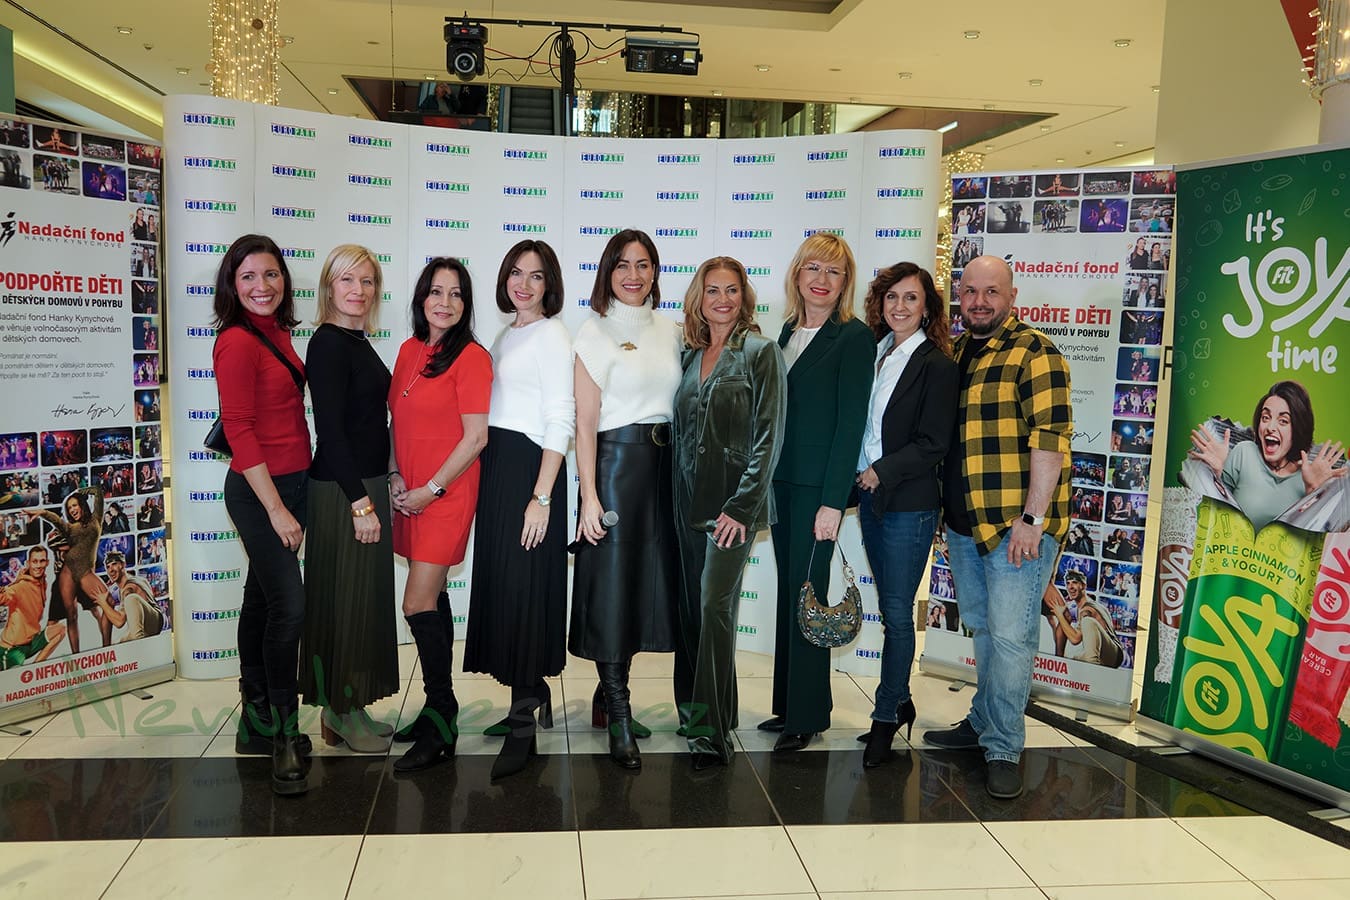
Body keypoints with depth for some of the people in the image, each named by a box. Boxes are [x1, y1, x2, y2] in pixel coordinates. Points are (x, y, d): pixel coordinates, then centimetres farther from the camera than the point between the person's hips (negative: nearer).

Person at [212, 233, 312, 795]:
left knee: (262, 597, 15)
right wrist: (276, 509, -18)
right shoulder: (238, 341, -14)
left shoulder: (278, 333, 10)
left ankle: (257, 723, 28)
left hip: (290, 482, 9)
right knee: (289, 605, -9)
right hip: (260, 490, -9)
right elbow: (238, 430, -17)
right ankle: (283, 735, 4)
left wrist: (288, 500, 13)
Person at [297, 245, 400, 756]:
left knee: (363, 595, 14)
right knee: (344, 596, 0)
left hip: (365, 484, 9)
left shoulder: (358, 342, 12)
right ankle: (341, 715, 14)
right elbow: (330, 430, -20)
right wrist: (360, 501, -21)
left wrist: (379, 489, 15)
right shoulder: (328, 343, -14)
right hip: (341, 490, -9)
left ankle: (346, 709, 26)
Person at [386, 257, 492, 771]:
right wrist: (397, 478, 3)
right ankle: (441, 710, 25)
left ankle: (440, 726, 4)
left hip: (447, 492, -7)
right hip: (411, 493, 7)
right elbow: (399, 420, 16)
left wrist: (430, 490, -12)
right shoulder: (410, 350, 10)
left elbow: (475, 438, -14)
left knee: (419, 604, -9)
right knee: (433, 598, 13)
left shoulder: (471, 358, -11)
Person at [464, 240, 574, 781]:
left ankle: (522, 727, -1)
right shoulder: (505, 335, 17)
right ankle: (535, 698, 25)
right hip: (493, 466, 8)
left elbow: (560, 420, -14)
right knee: (498, 583, 11)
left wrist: (542, 496, -19)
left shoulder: (551, 336, -7)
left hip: (528, 467, -8)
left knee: (522, 589, -7)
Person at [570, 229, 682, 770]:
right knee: (611, 586, -3)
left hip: (664, 462, 6)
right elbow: (585, 421, -8)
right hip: (615, 461, -6)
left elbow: (677, 403, 15)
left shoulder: (669, 331, 12)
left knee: (649, 579, 9)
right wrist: (588, 495, -13)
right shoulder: (595, 332, -4)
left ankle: (610, 694, 26)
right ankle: (618, 718, 7)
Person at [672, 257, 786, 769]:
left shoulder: (760, 352, -4)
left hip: (733, 504, -6)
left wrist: (741, 506, -15)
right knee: (692, 608, 11)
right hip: (688, 501, 6)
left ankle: (712, 731, -1)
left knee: (715, 608, -9)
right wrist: (675, 493, 9)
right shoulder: (690, 354, 13)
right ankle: (692, 712, 24)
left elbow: (768, 435, -9)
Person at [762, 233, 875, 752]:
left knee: (806, 595, -1)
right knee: (788, 592, 12)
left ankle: (807, 716, 13)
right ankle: (787, 705, 23)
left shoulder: (853, 338, -8)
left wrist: (833, 500, -17)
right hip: (782, 481, 7)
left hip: (819, 486, -7)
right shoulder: (789, 332, 13)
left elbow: (851, 422, -13)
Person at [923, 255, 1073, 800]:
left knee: (1009, 635, -5)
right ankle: (983, 722, 29)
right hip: (964, 523, 7)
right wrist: (942, 509, 15)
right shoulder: (954, 354, 14)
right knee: (981, 629, 16)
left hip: (1016, 525, -7)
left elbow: (1049, 440, -16)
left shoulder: (1033, 353, -9)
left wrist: (1031, 518, -20)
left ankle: (1002, 749, 5)